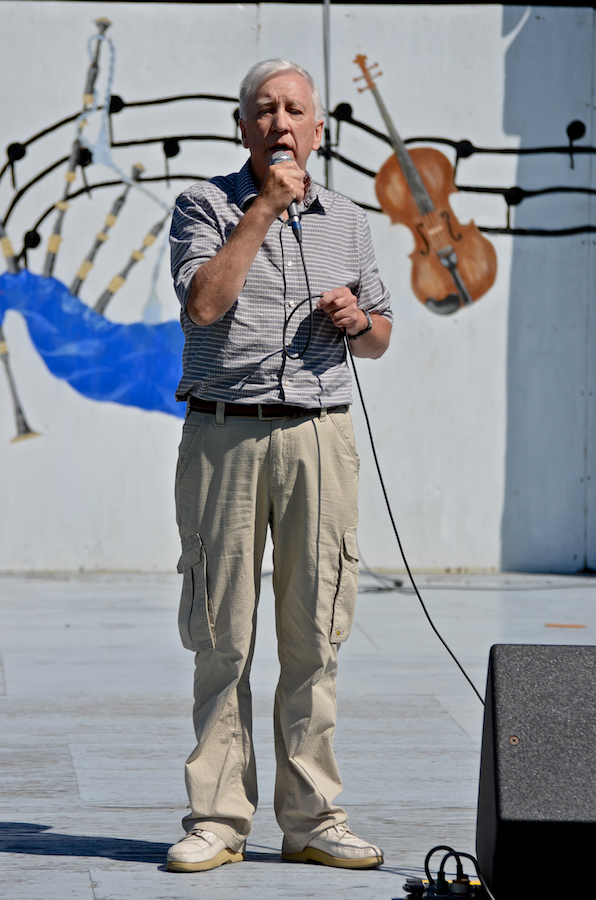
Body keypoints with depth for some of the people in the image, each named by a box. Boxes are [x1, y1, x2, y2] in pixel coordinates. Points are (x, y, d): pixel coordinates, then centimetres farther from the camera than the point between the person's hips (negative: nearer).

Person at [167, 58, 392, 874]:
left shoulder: (347, 222, 16)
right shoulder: (206, 207, 4)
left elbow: (380, 339, 22)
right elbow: (204, 302, -14)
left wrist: (358, 320, -2)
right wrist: (265, 208, -12)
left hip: (319, 437, 3)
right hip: (224, 435, -3)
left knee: (315, 635, 2)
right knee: (222, 637, -1)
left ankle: (312, 818, 8)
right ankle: (217, 818, 5)